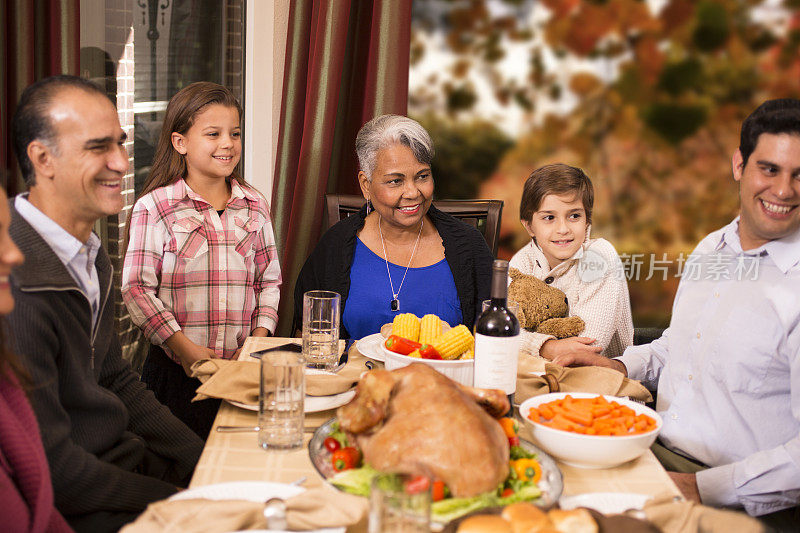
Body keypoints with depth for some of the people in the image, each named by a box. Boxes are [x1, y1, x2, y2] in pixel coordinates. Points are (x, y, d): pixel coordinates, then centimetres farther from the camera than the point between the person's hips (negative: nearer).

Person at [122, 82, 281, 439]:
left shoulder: (254, 206, 9)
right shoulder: (154, 207, -4)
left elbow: (269, 280, 13)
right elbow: (137, 289, -7)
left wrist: (260, 339, -2)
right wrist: (185, 348, -14)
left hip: (243, 369, 3)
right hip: (177, 370, -3)